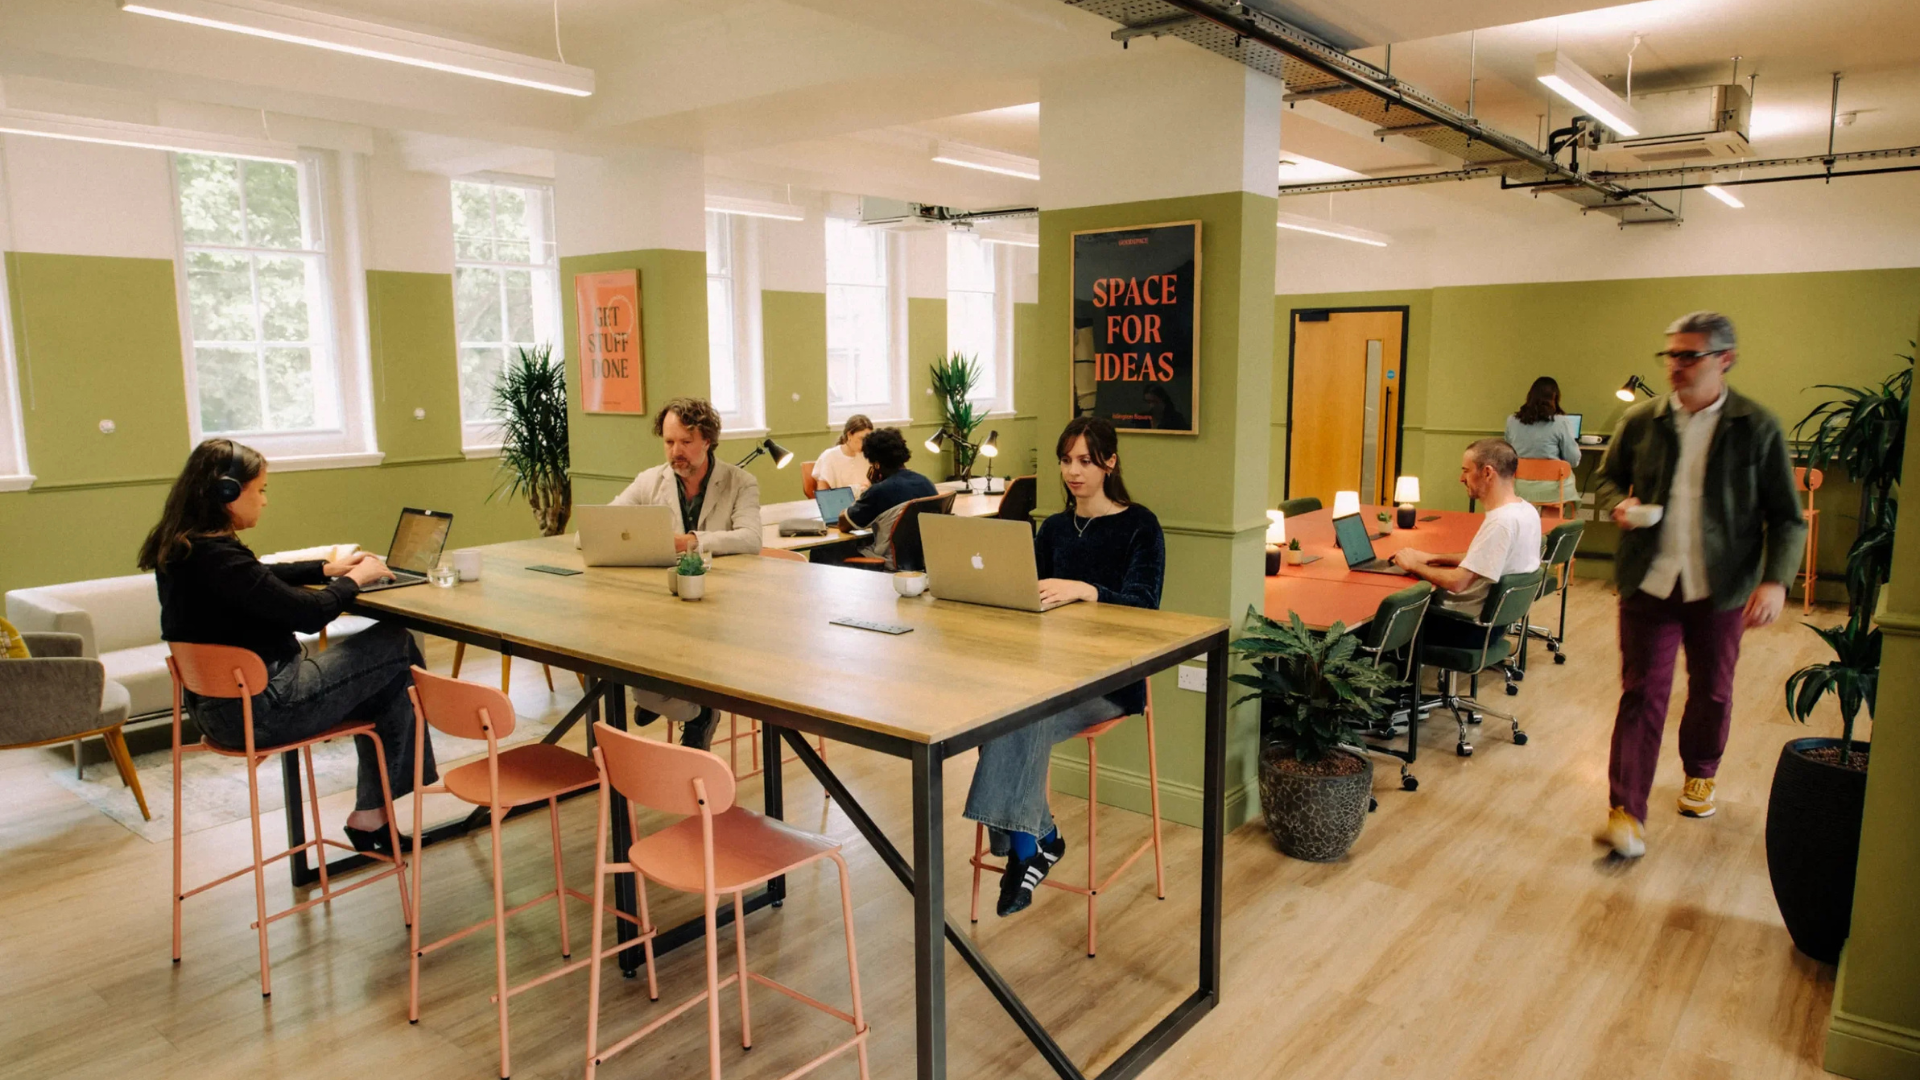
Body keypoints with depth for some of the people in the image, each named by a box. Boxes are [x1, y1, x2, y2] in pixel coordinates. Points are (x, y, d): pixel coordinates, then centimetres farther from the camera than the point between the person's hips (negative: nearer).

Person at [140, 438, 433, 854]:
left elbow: (262, 578, 22)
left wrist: (328, 568, 17)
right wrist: (354, 579, -5)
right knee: (396, 645, 0)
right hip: (261, 711, -10)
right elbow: (309, 613, -23)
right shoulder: (218, 559, -26)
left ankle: (371, 814, 21)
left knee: (381, 685, 19)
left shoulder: (178, 551, 6)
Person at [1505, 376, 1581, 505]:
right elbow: (1573, 460, -5)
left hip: (1519, 488, 4)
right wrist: (1575, 445, 15)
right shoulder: (1560, 423, -10)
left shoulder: (1512, 421, 0)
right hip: (1551, 490, -4)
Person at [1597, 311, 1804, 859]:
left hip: (1721, 587, 0)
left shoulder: (1758, 428, -5)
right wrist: (1622, 507, -7)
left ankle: (1699, 774, 42)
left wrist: (1776, 580, -16)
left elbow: (1786, 517, -2)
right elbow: (1609, 479, 16)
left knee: (1712, 691, 15)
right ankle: (1626, 811, -1)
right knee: (1642, 694, -3)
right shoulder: (1641, 420, 0)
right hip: (1650, 582, 0)